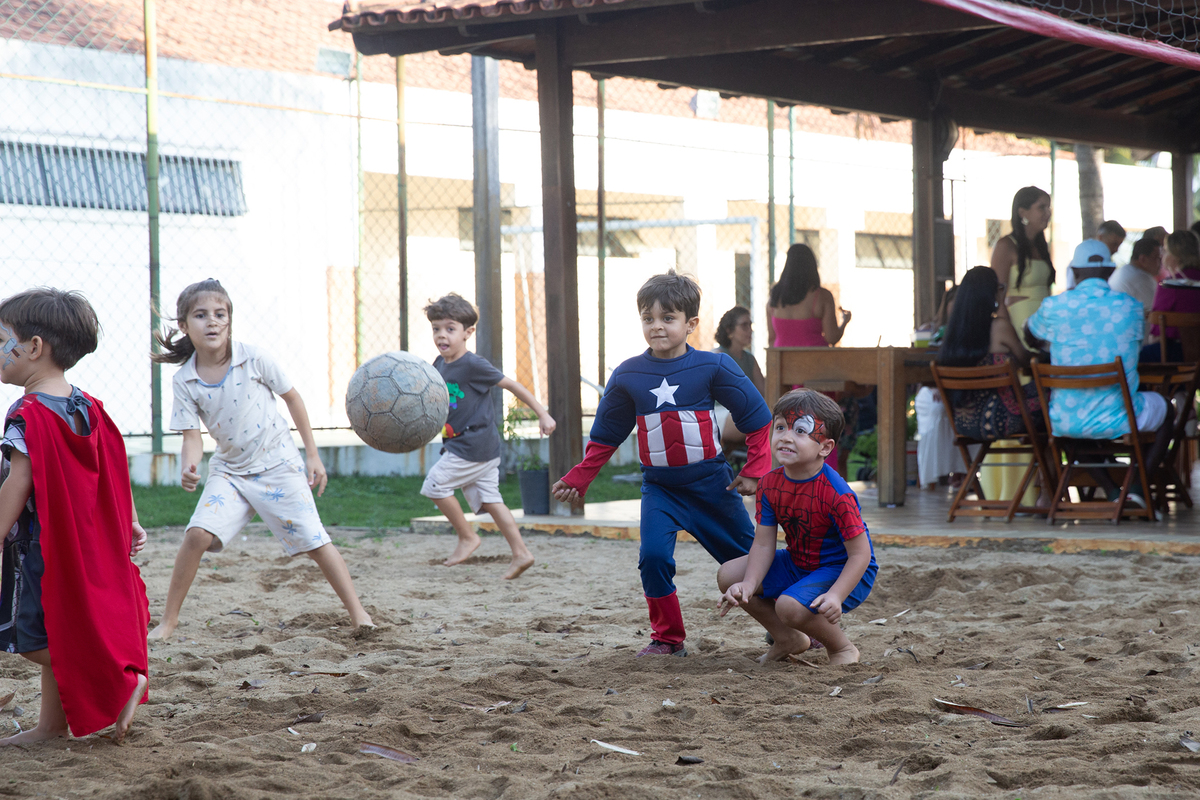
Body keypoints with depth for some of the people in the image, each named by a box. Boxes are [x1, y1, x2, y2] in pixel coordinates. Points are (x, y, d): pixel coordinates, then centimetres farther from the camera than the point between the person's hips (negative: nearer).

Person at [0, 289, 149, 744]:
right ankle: (51, 723, 20)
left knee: (37, 637, -3)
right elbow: (115, 470, 10)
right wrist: (129, 523, 16)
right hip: (86, 543, 9)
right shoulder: (89, 408, 7)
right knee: (54, 635, 16)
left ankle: (123, 678, -11)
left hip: (39, 545, -9)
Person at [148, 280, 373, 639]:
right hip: (229, 471, 1)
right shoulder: (184, 382, -10)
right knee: (198, 534, -16)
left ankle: (359, 615, 7)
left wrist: (312, 455, 1)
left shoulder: (254, 359, -14)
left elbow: (292, 397, -1)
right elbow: (192, 437, -10)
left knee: (315, 542, -4)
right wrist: (187, 469, -33)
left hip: (278, 464, -1)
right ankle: (168, 620, -3)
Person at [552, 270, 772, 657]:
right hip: (659, 487, 2)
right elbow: (605, 436, 11)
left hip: (712, 483, -1)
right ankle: (668, 638, 0)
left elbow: (757, 419, -1)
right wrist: (578, 479, 9)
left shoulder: (712, 367, -9)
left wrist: (755, 470, -4)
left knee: (747, 558, 7)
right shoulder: (627, 376, -2)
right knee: (653, 556, -17)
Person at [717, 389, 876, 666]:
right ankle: (788, 640, 16)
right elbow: (763, 544, -6)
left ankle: (842, 648, -1)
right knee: (728, 576, -2)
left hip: (844, 572, -8)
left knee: (790, 606, -33)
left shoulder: (836, 494, -28)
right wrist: (748, 586, -21)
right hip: (797, 564, 8)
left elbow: (860, 554, -26)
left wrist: (836, 596, -37)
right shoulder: (770, 484, -8)